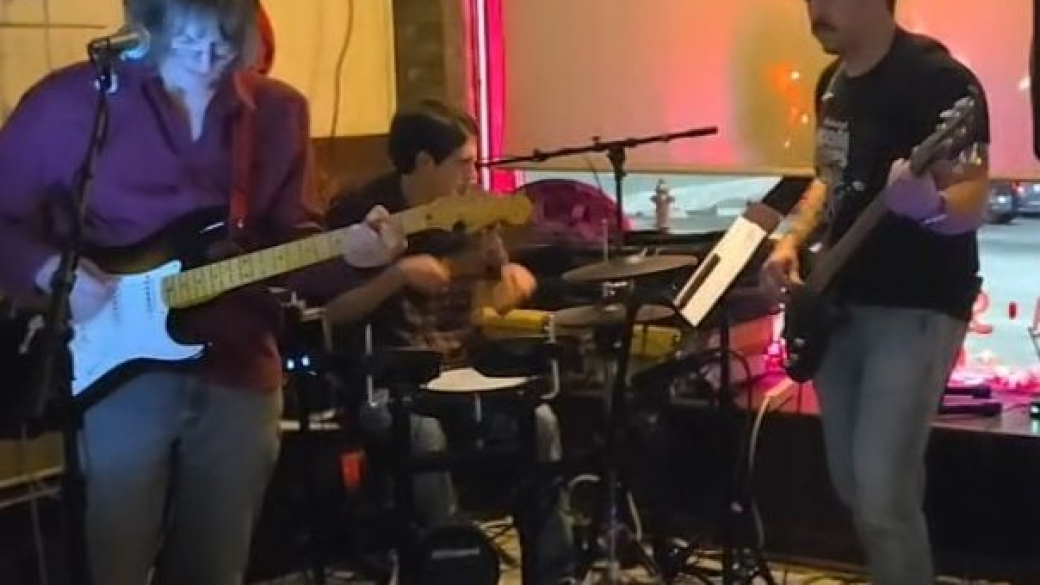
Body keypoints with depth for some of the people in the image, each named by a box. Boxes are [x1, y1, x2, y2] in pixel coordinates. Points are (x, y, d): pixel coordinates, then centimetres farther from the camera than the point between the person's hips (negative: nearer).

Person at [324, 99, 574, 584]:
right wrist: (398, 275, -25)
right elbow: (330, 312, -13)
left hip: (459, 367, 4)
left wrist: (512, 279, -8)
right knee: (425, 433, -35)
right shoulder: (360, 212, -8)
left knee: (539, 419, -19)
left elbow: (492, 299, 15)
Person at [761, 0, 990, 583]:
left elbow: (972, 204, -22)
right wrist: (795, 240, 5)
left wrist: (926, 205, -43)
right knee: (852, 484, 15)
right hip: (840, 304, 8)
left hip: (917, 308, -8)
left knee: (881, 491, -14)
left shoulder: (937, 78, -16)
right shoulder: (833, 81, 10)